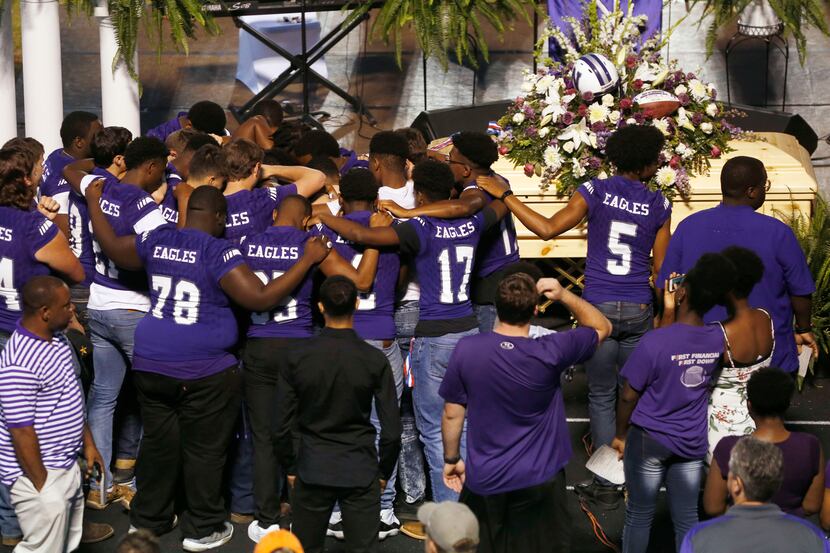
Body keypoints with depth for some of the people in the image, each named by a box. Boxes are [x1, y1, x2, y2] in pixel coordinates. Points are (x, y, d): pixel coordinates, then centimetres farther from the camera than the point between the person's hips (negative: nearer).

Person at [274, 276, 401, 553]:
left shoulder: (297, 358, -6)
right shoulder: (375, 360, -9)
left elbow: (282, 428, -3)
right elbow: (392, 431, -7)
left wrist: (289, 467, 12)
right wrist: (384, 472, 8)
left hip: (312, 470, 1)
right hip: (361, 471, -1)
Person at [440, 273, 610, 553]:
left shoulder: (466, 350, -15)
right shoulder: (549, 353, -20)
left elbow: (452, 414, -4)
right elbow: (602, 327, -2)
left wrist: (451, 459, 10)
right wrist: (563, 295, -10)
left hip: (484, 480, 1)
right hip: (539, 479, -1)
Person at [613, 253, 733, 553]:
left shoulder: (654, 342, -22)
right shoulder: (718, 339, -9)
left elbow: (629, 396, -11)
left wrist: (620, 435, 1)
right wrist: (670, 314, 9)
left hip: (650, 440, -4)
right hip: (692, 443, 4)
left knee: (639, 514, 12)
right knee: (686, 517, 13)